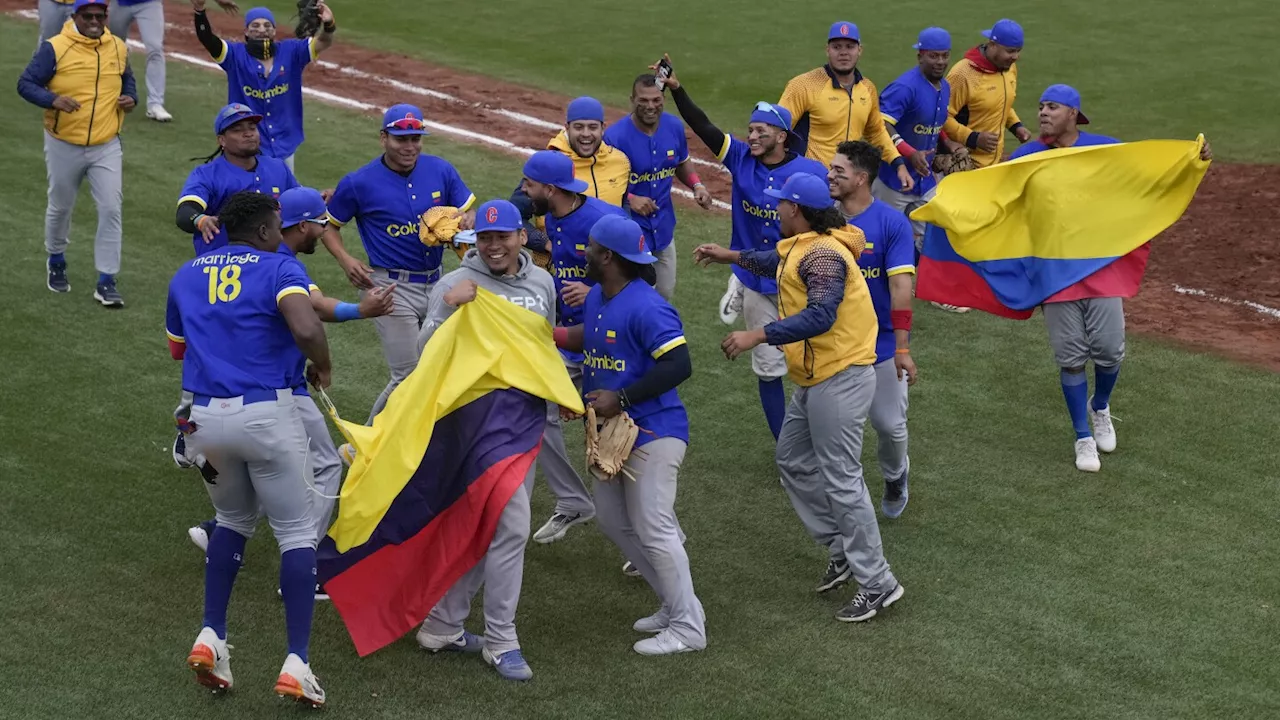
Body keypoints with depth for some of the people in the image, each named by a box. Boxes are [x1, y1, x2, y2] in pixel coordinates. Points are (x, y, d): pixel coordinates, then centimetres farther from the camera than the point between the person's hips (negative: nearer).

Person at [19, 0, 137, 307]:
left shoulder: (118, 47, 1)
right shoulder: (55, 48, -12)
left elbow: (127, 78, 19)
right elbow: (26, 83, -11)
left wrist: (131, 98, -3)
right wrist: (53, 100, -29)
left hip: (106, 146, 2)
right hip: (64, 146, -2)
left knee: (111, 210, -6)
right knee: (60, 207, 16)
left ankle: (106, 282, 0)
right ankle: (56, 262, 42)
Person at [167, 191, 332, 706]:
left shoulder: (186, 277, 14)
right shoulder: (278, 269, -3)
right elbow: (306, 330, -22)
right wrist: (323, 368, -3)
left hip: (204, 417, 5)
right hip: (266, 414, -5)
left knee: (234, 520, 26)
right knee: (297, 532, 5)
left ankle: (211, 637, 14)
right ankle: (296, 662, -3)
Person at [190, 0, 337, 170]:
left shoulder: (290, 52, 0)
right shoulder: (236, 55, -5)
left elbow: (323, 42, -12)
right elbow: (206, 38, -19)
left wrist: (329, 25, -36)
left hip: (284, 147, 3)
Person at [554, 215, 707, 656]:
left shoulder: (646, 307, -22)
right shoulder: (597, 297, 8)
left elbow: (679, 365, -27)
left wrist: (620, 398, -26)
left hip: (652, 433, -10)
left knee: (653, 528, -9)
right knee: (612, 520, 14)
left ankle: (688, 627, 0)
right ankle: (674, 606, 24)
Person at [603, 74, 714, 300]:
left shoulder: (674, 127, -5)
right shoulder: (615, 136, -22)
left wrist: (696, 185, -6)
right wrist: (629, 199, -30)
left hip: (664, 226, 6)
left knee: (665, 292, 18)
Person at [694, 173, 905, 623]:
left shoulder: (823, 255, -21)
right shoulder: (802, 247, 11)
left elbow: (820, 316, -32)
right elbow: (777, 262, 34)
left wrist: (758, 336, -31)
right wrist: (731, 257, 39)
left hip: (840, 379, -11)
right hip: (815, 379, 11)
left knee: (840, 480, -7)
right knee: (794, 462, 20)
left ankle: (877, 583, -1)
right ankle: (842, 549, 28)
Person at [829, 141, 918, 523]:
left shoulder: (892, 222, -13)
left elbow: (901, 287, -17)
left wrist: (902, 348, -21)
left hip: (882, 345, -3)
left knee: (889, 425, 7)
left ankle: (895, 475, 38)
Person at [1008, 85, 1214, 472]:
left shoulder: (1105, 149, 1)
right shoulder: (1026, 157, 1)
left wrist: (1193, 158, -8)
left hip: (1103, 265, 0)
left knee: (1109, 350, 0)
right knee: (1071, 357, 2)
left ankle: (1099, 407, 33)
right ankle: (1083, 438, 16)